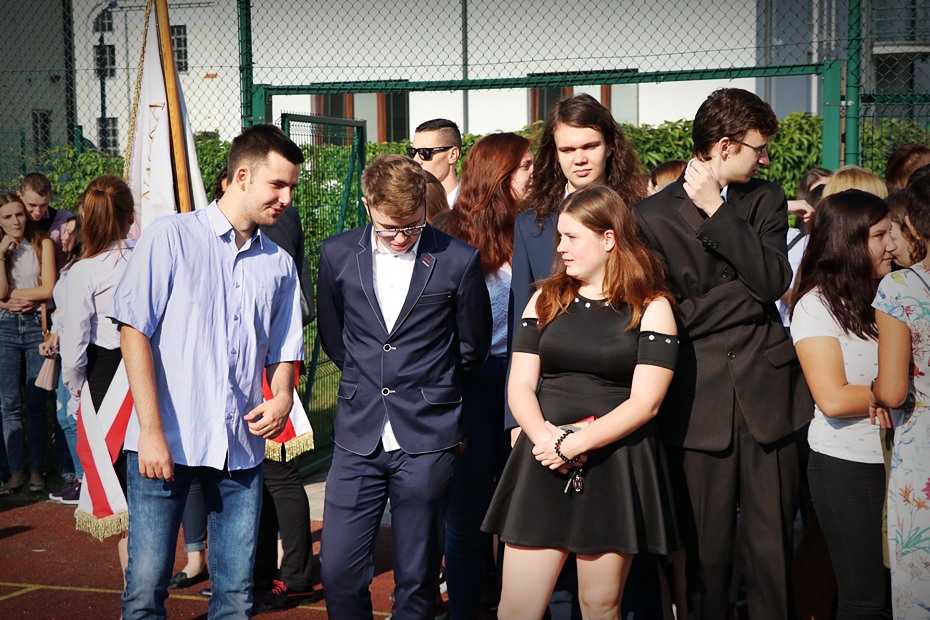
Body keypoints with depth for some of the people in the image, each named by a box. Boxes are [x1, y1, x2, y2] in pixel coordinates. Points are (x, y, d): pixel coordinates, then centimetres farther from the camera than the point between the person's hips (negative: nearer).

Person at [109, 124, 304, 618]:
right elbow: (134, 332, -5)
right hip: (165, 445, -4)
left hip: (242, 448, 4)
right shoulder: (170, 238, 0)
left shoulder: (279, 264, 14)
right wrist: (151, 430, -12)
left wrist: (282, 397, -4)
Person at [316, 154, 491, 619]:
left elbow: (472, 346, 10)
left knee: (417, 576, 6)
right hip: (358, 439, 2)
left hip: (427, 441, -2)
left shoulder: (458, 261, -4)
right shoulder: (337, 255, 2)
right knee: (337, 569, -1)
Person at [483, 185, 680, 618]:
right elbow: (519, 384, 7)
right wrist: (543, 434, -13)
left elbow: (645, 402, -8)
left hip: (615, 465, -3)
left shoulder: (651, 308, 1)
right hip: (542, 464, 3)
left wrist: (575, 442, -17)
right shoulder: (546, 299, 12)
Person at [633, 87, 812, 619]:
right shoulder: (652, 215, 2)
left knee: (773, 546, 6)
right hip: (700, 401, -2)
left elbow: (775, 280, -5)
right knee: (707, 549, 5)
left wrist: (716, 211, -9)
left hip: (767, 394, 2)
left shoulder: (766, 199, 12)